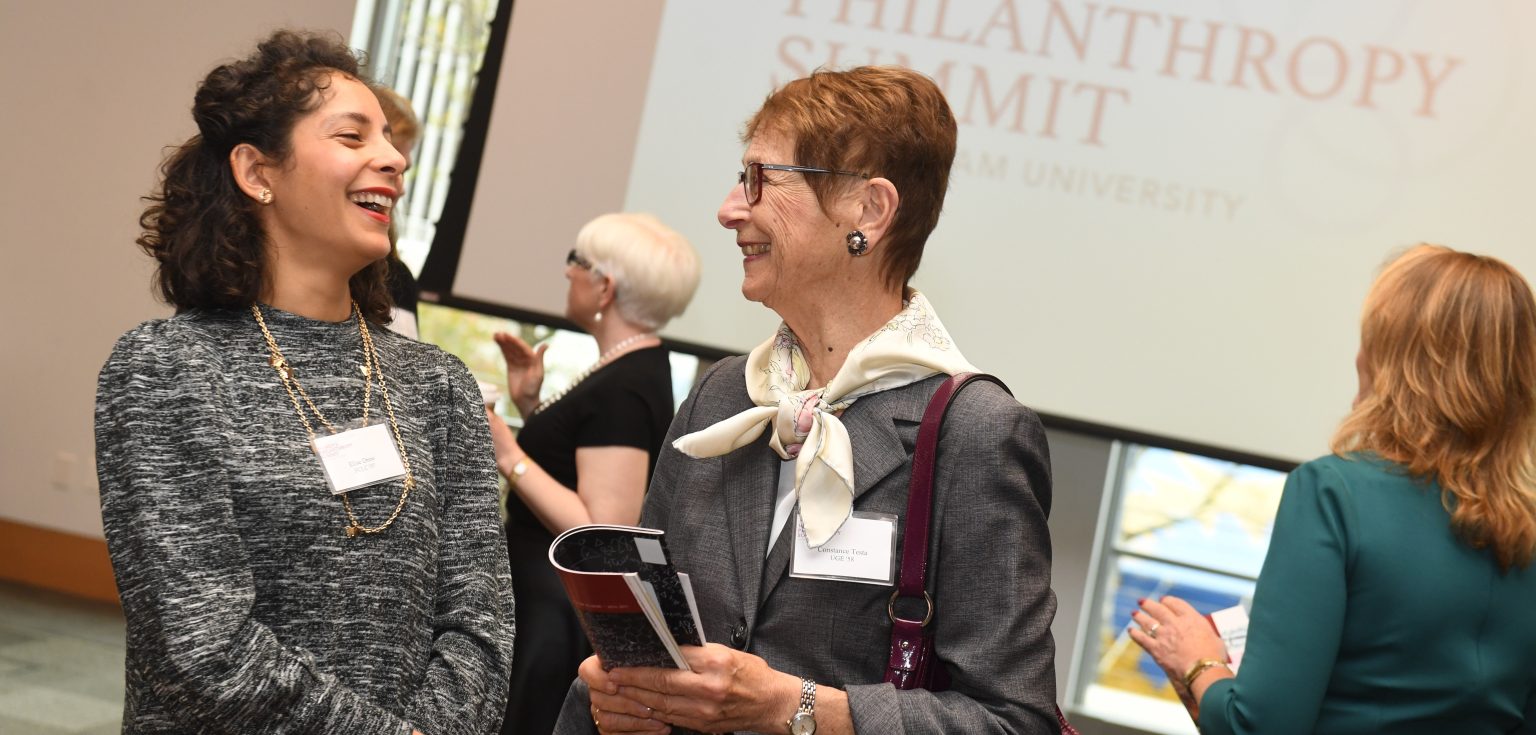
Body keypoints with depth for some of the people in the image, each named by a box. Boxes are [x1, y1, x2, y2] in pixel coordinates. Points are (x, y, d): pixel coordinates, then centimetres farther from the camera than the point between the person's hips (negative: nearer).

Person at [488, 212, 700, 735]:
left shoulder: (622, 392, -21)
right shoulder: (635, 369, 10)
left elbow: (603, 532, -27)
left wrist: (510, 457, -24)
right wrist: (531, 404, 9)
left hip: (558, 611, -11)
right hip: (551, 598, 11)